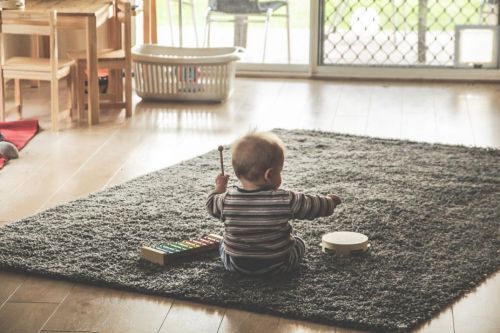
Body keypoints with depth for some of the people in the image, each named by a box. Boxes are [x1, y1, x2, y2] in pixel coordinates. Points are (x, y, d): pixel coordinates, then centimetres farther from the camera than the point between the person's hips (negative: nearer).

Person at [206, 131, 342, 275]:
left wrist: (219, 188, 24)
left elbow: (212, 206, 5)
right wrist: (330, 201, 13)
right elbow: (313, 206, -8)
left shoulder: (227, 199, -15)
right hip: (277, 266, -1)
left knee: (223, 245, 33)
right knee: (299, 243, 28)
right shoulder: (286, 200, -21)